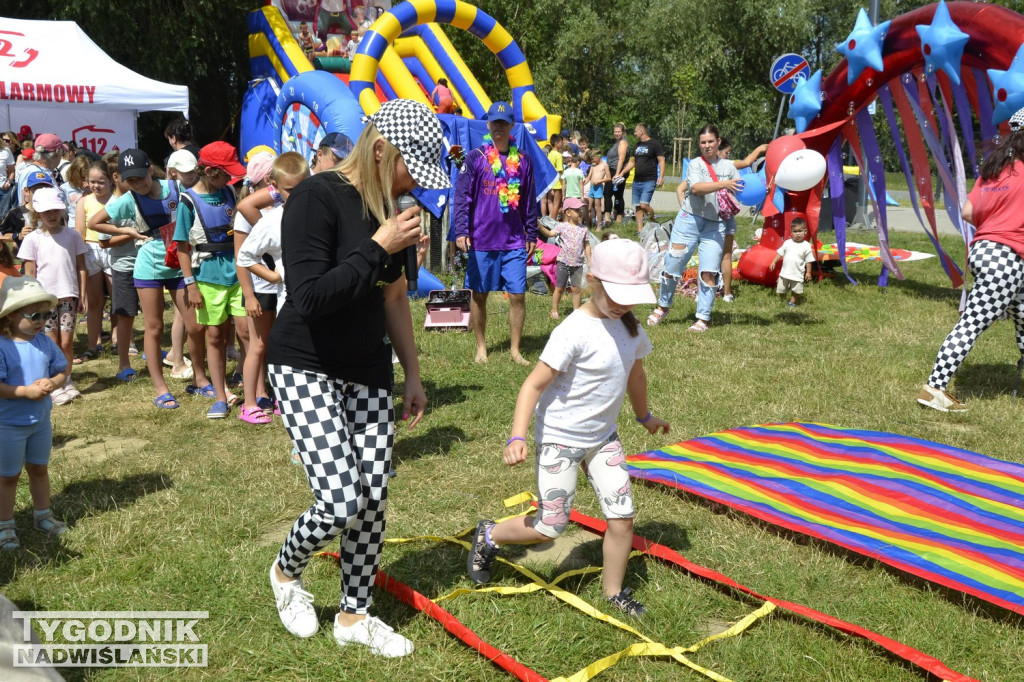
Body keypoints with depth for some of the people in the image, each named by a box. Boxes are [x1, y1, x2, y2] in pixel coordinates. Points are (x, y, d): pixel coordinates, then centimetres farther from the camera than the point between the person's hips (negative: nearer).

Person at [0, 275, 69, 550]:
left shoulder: (44, 342, -2)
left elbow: (61, 371, 4)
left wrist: (53, 384, -16)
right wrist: (26, 391, -31)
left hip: (41, 420, 6)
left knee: (39, 469, 21)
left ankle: (43, 515, 37)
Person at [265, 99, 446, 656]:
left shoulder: (390, 207, 5)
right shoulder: (317, 197, -18)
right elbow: (308, 298, -26)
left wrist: (412, 374, 14)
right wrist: (378, 248, -23)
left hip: (367, 370, 7)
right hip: (306, 368, -7)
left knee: (373, 497, 7)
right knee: (340, 501, -12)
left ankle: (355, 616, 27)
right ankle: (286, 572, 23)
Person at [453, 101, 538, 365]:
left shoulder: (523, 161, 7)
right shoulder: (474, 158, -1)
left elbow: (529, 202, 12)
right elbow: (461, 197, -4)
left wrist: (531, 235, 11)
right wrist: (461, 232, -13)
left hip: (514, 242, 1)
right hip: (481, 241, -1)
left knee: (517, 295, -1)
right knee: (479, 295, 7)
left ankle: (515, 350, 12)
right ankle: (481, 347, 22)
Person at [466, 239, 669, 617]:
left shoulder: (629, 326, 1)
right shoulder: (574, 332, -22)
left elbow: (635, 373, 20)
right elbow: (534, 385, -23)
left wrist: (645, 416, 34)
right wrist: (517, 437, -32)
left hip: (603, 436, 7)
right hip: (560, 439, -6)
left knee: (622, 517, 2)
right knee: (550, 526, -1)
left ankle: (613, 592, 23)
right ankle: (489, 535, 25)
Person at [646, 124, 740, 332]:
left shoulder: (729, 166, 12)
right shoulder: (696, 164, 3)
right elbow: (696, 188, -16)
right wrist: (723, 185, -27)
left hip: (715, 225, 1)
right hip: (690, 219, -1)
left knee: (709, 272, -6)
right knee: (673, 266, 2)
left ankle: (703, 319, 3)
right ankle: (663, 306, 23)